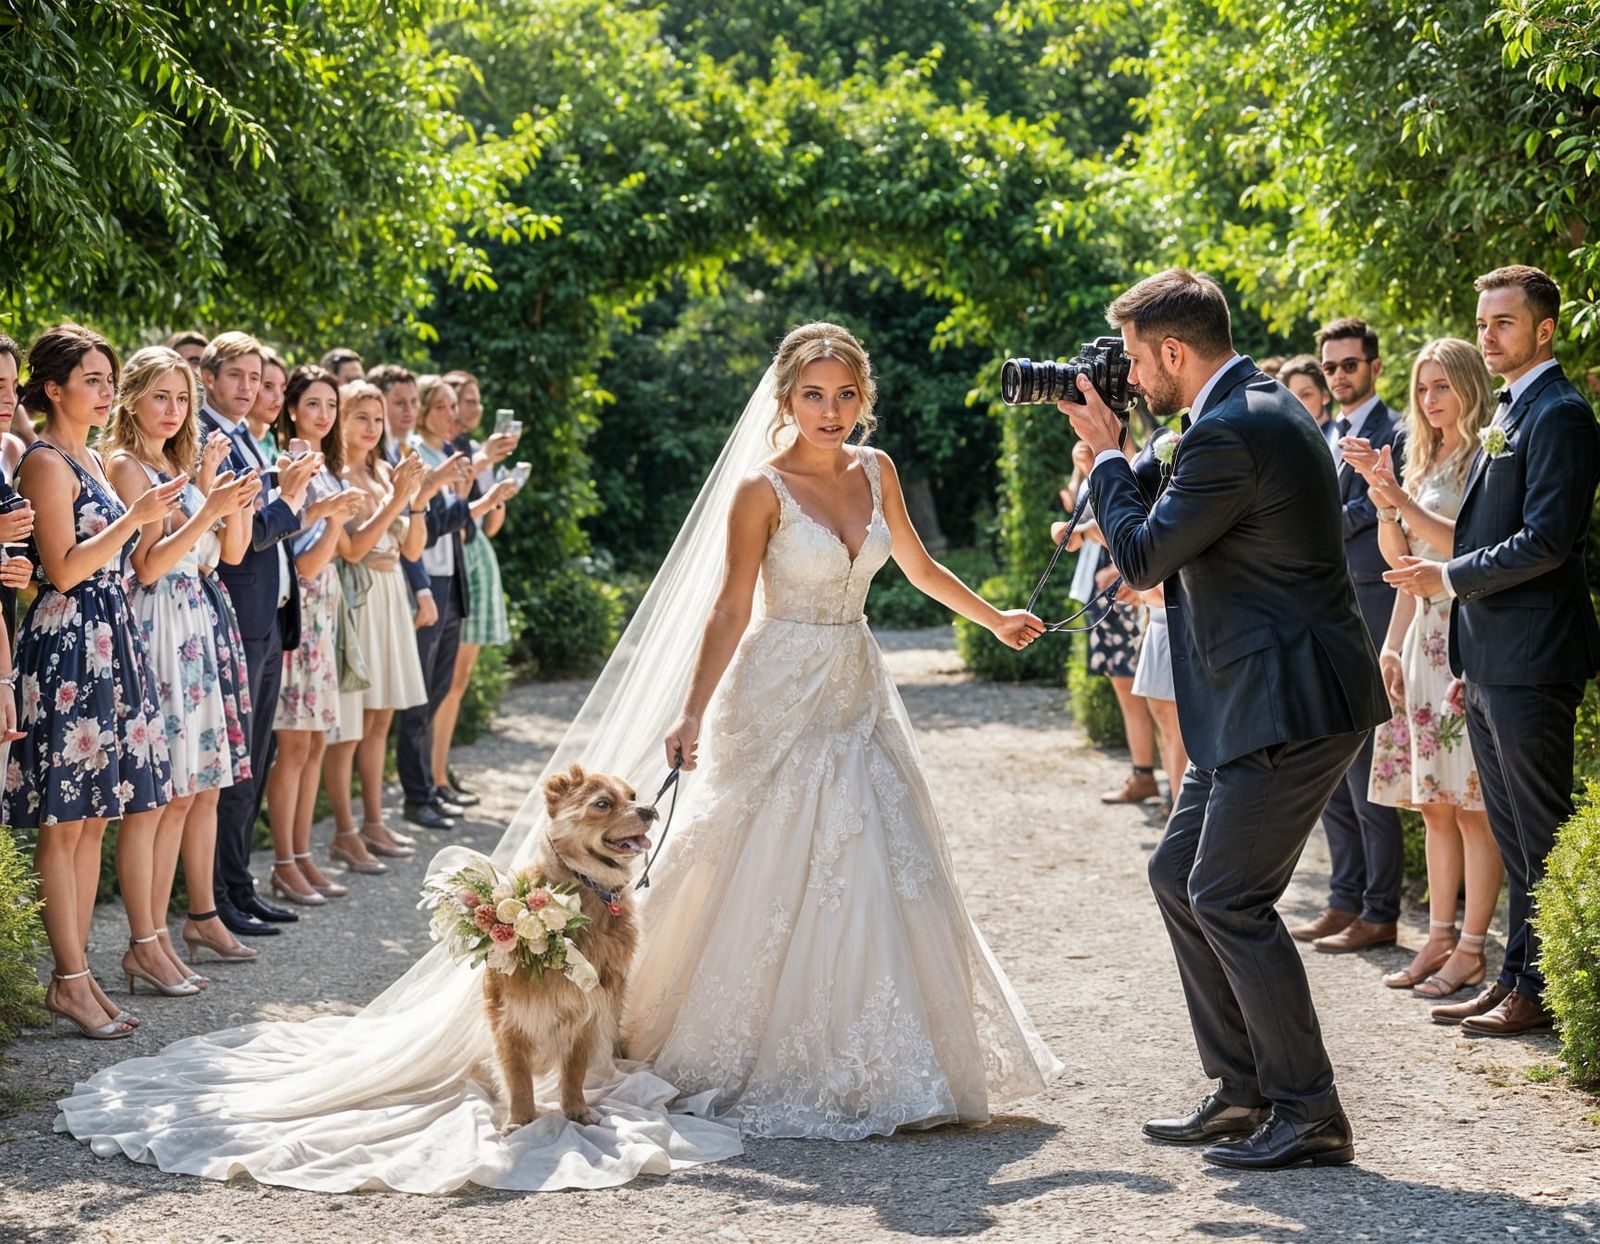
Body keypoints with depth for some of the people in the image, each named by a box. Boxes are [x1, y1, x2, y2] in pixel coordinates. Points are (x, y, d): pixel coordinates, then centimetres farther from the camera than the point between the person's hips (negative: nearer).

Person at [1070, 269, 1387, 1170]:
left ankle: (1309, 1115, 1)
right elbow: (1185, 530, 22)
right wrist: (1122, 453, 13)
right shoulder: (1262, 405, 14)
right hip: (1266, 699, 11)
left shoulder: (1231, 434, -20)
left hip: (1291, 705, -11)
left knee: (1228, 898, -8)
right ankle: (1244, 1093, 19)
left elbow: (1143, 557, -13)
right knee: (1179, 875, 13)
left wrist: (1106, 451, -2)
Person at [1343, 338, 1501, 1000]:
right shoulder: (1422, 461, 17)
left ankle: (1472, 948, -2)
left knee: (1472, 803, -5)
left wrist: (1405, 502, -19)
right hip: (1422, 639, 8)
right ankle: (1440, 936, 14)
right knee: (1434, 803, 9)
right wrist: (1381, 494, 2)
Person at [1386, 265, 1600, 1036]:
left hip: (1530, 661, -10)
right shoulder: (1509, 416, 18)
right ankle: (1516, 977, 21)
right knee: (1512, 834, 14)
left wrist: (1449, 577, -12)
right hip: (1489, 662, 10)